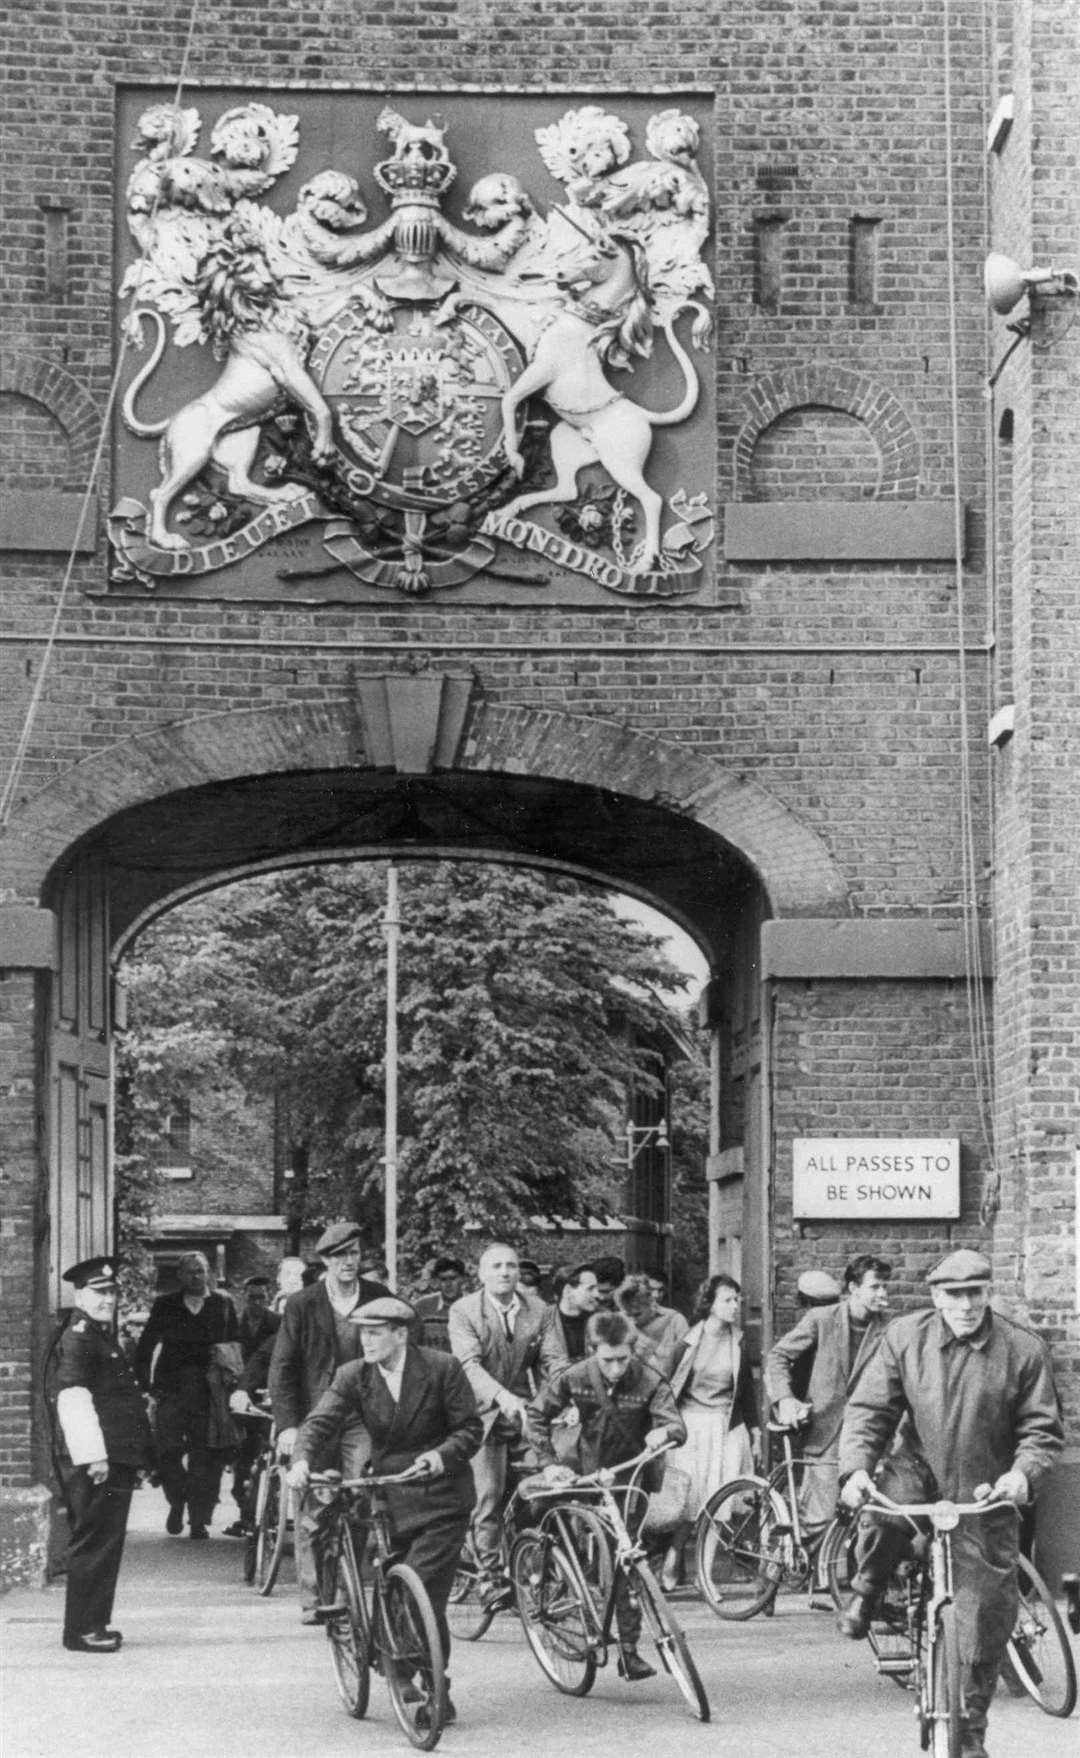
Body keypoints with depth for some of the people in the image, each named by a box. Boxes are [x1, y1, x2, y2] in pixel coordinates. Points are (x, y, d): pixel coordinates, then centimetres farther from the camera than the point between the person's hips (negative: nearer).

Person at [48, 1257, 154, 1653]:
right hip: (94, 1464, -10)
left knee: (106, 1544, 14)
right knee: (94, 1543, -6)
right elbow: (73, 1401, -20)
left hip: (115, 1461, 10)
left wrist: (135, 1457, 23)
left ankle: (94, 1624, 21)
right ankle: (81, 1630, -2)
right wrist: (93, 1457, -24)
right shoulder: (76, 1340, -11)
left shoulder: (103, 1338, 20)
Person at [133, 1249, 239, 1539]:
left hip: (209, 1393, 0)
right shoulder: (165, 1306, 10)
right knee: (167, 1450, -11)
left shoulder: (223, 1306, 9)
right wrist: (145, 1383, 2)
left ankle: (199, 1520, 6)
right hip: (170, 1391, 0)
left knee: (204, 1459, -2)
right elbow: (144, 1348, 12)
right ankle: (177, 1501, 13)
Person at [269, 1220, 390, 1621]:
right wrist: (287, 1425, -6)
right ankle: (312, 1599, 5)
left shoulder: (380, 1300, 7)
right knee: (311, 1516, -2)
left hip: (362, 1422, 1)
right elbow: (282, 1368, 3)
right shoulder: (301, 1305, 2)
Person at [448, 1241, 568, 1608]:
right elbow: (470, 1364, -16)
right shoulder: (463, 1311, -3)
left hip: (526, 1412, 3)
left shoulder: (539, 1311, 8)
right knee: (489, 1495, -11)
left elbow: (554, 1361, 0)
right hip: (484, 1413, -3)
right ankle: (491, 1576, -4)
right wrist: (503, 1397, -32)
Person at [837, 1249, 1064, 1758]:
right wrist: (856, 1467, -24)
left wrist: (1023, 1472, -25)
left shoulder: (1023, 1349, -9)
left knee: (986, 1617, 2)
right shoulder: (905, 1338, -8)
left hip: (984, 1495, 0)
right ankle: (863, 1596, -5)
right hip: (920, 1467, 0)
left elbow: (1043, 1429, -5)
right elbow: (867, 1410, -7)